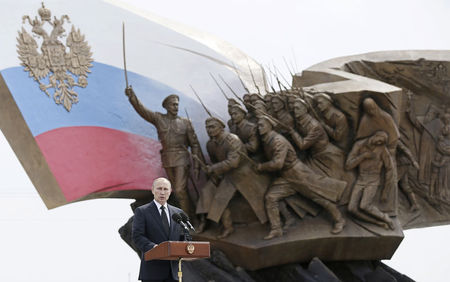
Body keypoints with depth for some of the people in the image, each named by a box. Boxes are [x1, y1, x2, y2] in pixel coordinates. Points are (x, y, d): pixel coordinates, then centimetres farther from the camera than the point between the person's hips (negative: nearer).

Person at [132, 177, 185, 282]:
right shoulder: (142, 211, 1)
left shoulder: (177, 213, 16)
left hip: (172, 271, 5)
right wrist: (152, 247, -27)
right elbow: (137, 237, -9)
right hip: (152, 270, -4)